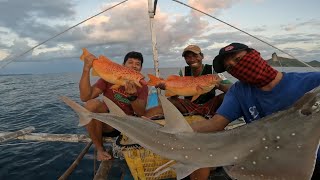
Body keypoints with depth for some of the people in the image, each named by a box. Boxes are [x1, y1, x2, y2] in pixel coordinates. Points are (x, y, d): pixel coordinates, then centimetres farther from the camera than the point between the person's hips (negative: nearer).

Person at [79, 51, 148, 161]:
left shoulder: (142, 86, 1)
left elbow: (141, 113, -14)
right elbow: (85, 97, -17)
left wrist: (132, 97, -33)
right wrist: (86, 69, -27)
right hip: (107, 124, -2)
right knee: (92, 104, -30)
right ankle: (100, 148, -9)